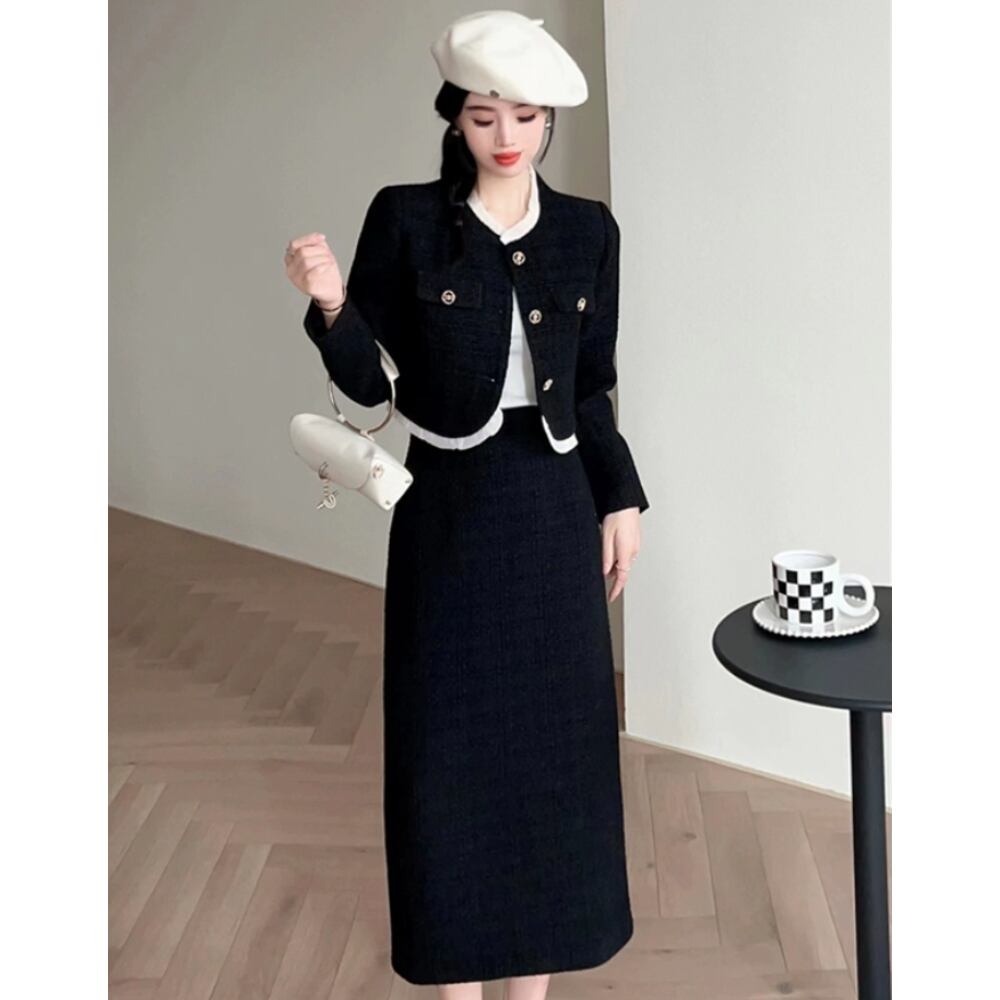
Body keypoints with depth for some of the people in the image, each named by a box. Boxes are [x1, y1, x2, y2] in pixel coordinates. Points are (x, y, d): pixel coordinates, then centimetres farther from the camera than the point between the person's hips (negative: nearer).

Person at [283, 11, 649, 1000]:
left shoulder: (588, 230, 4)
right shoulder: (405, 219, -4)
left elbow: (592, 388, 9)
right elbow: (369, 381, -5)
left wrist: (621, 499, 6)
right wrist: (332, 303, -23)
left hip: (553, 506, 2)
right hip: (448, 506, -2)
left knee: (552, 729, 9)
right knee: (449, 735, 6)